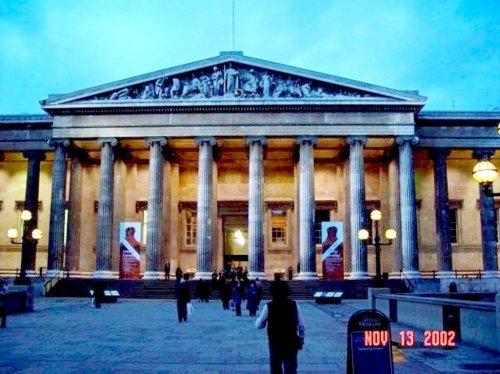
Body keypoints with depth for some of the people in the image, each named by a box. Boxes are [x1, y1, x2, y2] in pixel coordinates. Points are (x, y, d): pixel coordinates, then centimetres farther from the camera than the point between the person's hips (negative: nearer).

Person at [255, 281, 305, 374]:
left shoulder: (268, 306, -11)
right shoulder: (294, 305, -7)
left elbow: (258, 325, -4)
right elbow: (300, 325, -2)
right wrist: (301, 338, 13)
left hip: (275, 343, -1)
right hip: (291, 343, 1)